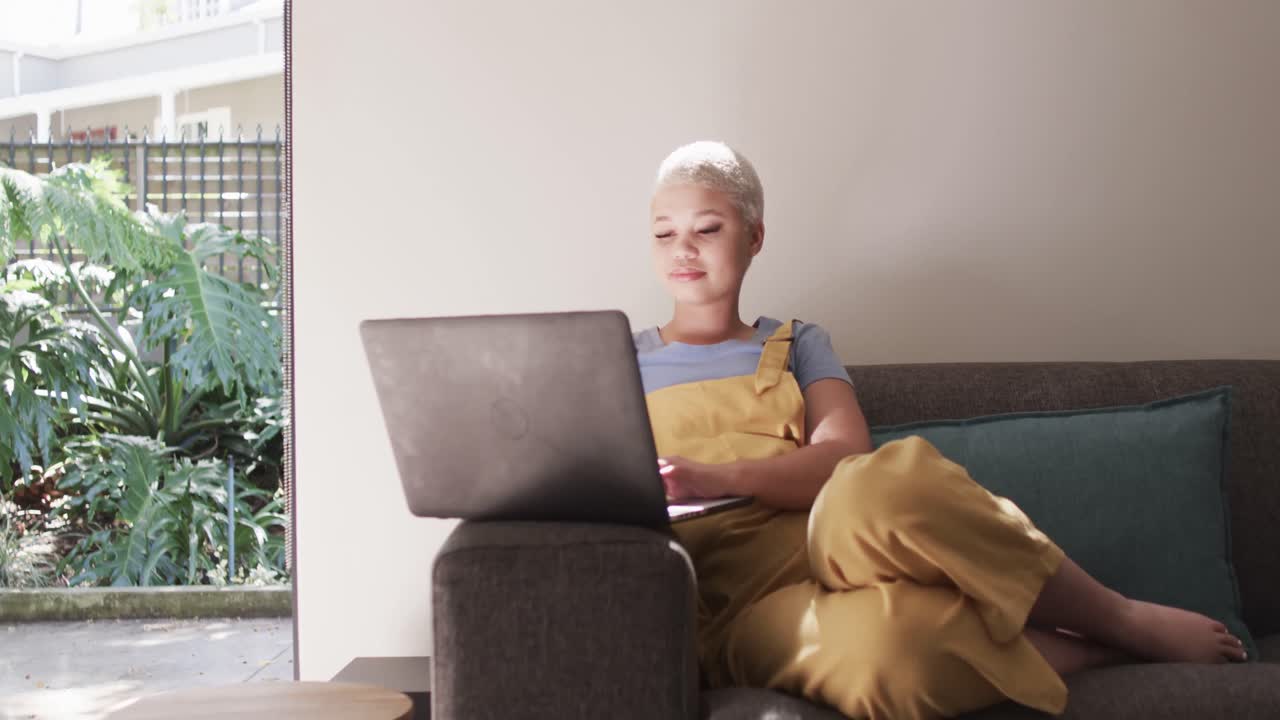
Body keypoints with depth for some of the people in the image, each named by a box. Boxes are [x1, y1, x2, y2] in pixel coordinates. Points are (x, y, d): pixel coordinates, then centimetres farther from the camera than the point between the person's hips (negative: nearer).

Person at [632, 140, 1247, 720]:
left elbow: (844, 458, 2)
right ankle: (1099, 647, -16)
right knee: (881, 644, -41)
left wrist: (720, 476, -12)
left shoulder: (797, 344, 20)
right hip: (737, 599, -2)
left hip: (839, 537, 2)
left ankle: (1121, 619, -16)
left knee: (889, 482, -39)